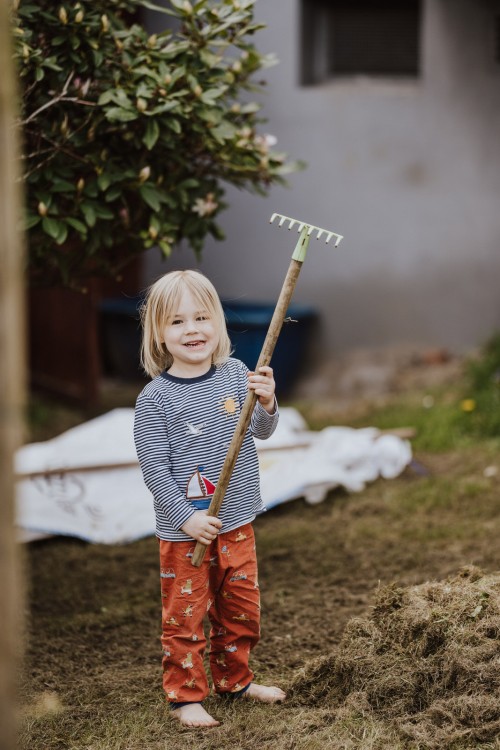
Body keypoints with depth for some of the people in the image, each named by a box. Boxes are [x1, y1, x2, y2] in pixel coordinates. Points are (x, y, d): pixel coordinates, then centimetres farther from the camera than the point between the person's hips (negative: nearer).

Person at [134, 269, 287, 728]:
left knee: (241, 608, 18)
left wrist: (266, 405, -22)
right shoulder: (155, 398, -14)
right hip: (183, 530, -5)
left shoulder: (236, 374, -2)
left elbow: (262, 432, -1)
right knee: (185, 616, 5)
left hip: (237, 522, 5)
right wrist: (187, 517, -21)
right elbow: (154, 469, -14)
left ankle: (234, 679, 37)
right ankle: (186, 695, 20)